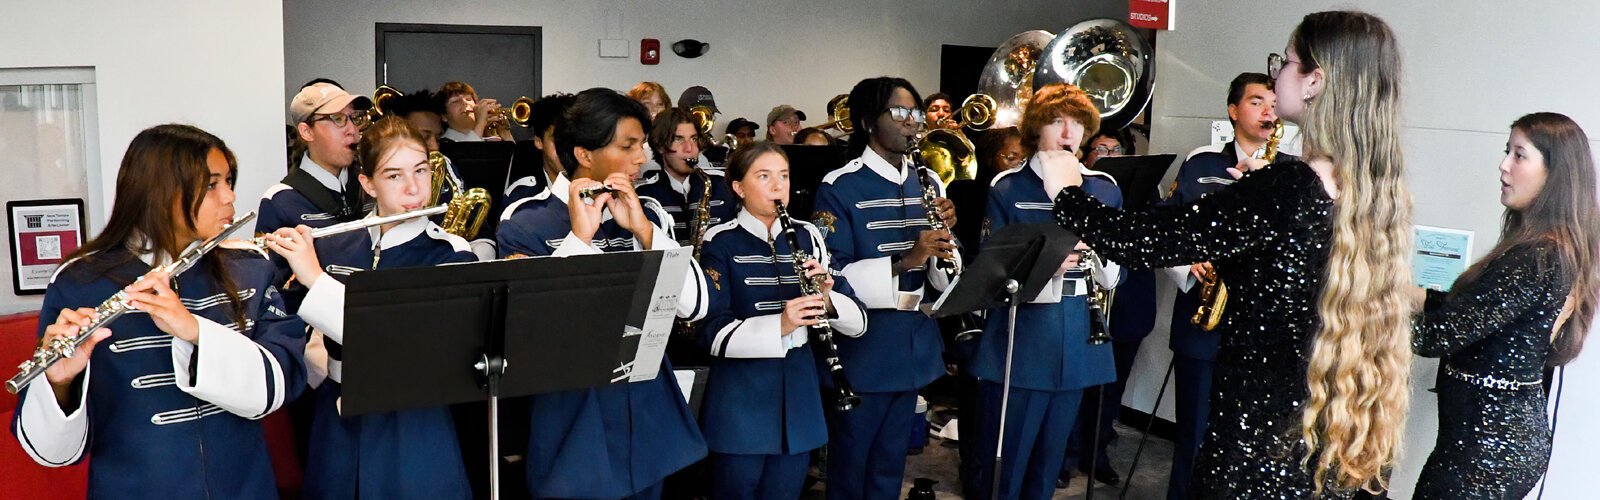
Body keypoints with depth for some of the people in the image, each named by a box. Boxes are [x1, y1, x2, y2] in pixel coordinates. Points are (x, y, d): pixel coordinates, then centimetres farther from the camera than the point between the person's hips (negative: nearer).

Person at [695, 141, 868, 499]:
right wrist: (778, 326, -31)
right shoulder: (720, 242, -8)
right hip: (740, 403, -4)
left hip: (798, 397, 4)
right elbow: (711, 334, -16)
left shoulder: (807, 237, 4)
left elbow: (858, 322, 1)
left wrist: (827, 300, -20)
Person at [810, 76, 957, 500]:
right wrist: (903, 261, -28)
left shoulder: (927, 184, 8)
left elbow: (944, 278, 8)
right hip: (862, 349, -6)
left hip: (914, 344, 6)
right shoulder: (839, 187, -11)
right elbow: (833, 276, -19)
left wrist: (946, 234, -12)